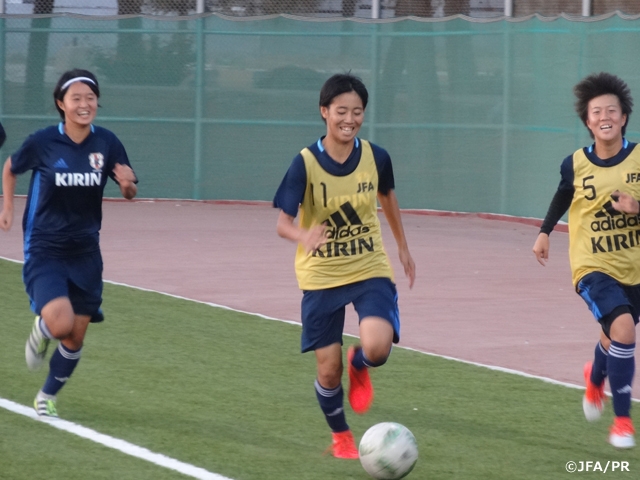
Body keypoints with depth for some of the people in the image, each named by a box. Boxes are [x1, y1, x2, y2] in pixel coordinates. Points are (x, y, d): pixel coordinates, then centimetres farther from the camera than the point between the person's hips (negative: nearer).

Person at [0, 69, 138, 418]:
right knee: (60, 322, -24)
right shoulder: (42, 143, -12)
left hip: (84, 252, 3)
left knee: (75, 337, 8)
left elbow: (130, 193, 4)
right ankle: (40, 332, 13)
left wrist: (128, 186, -17)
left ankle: (47, 397, 32)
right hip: (44, 249, -3)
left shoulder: (106, 143, -5)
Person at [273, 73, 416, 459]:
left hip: (371, 270, 1)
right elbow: (283, 223, -17)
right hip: (322, 277, -1)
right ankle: (341, 437, 31)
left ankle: (359, 365, 16)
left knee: (377, 348, -24)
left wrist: (403, 248, 22)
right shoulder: (306, 164, -15)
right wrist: (304, 237, -40)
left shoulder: (376, 158, -8)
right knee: (329, 369, 2)